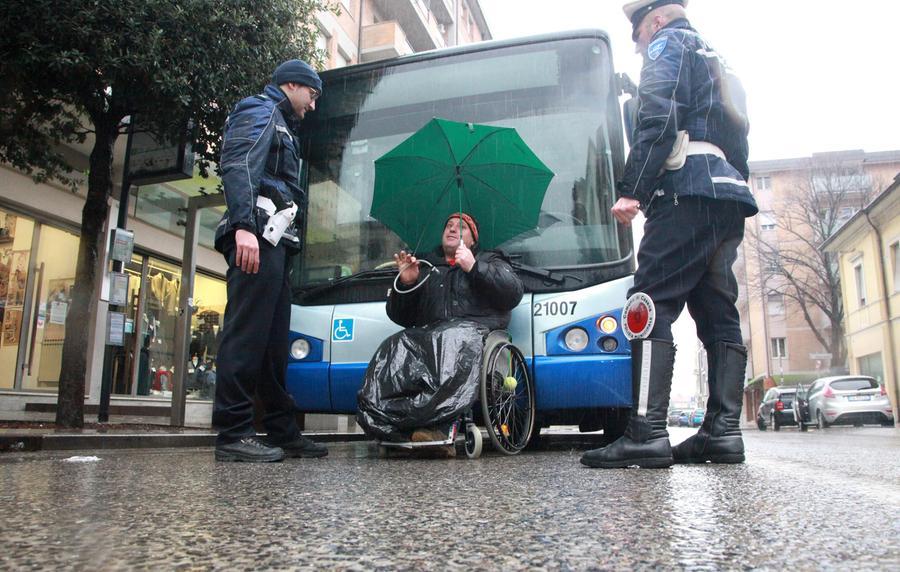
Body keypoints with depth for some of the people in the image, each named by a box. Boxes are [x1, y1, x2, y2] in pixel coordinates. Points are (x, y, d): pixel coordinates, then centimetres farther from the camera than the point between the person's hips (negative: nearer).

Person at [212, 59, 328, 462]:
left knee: (273, 340, 8)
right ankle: (233, 434, -11)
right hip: (257, 237, -10)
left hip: (273, 241, 10)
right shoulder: (260, 112, 4)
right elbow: (237, 166, -14)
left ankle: (282, 431, 12)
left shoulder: (279, 125, 32)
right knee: (246, 332, -13)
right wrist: (244, 226, -26)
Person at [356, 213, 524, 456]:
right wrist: (406, 284, 9)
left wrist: (474, 268, -3)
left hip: (473, 327, -3)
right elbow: (400, 316, 28)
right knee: (395, 347, -29)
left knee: (457, 340, -40)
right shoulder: (427, 266, 34)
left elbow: (514, 292, 5)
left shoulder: (488, 261, 27)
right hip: (428, 334, 3)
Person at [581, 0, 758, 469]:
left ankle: (647, 433, -22)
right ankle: (723, 431, 2)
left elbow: (658, 121, -11)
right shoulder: (717, 62, 35)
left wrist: (630, 191, -16)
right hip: (732, 194, 10)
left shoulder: (669, 43, 8)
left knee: (650, 304, -16)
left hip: (687, 190, -9)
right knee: (719, 314, 4)